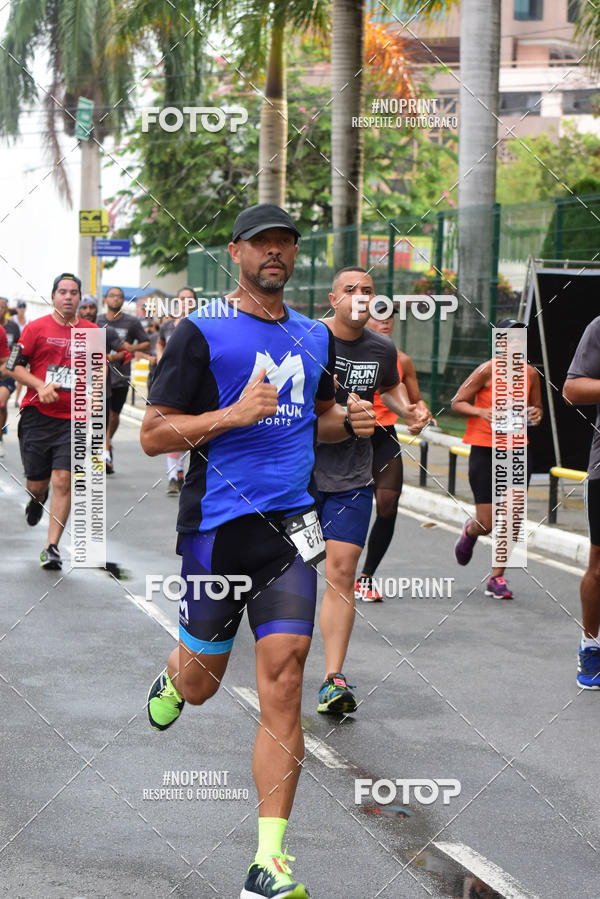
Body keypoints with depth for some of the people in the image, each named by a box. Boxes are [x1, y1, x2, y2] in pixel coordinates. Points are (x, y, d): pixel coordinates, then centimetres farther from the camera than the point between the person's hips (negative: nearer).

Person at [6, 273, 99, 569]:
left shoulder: (91, 331, 7)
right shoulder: (35, 328, 1)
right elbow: (15, 366, 1)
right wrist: (40, 386, -14)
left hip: (73, 419, 0)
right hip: (37, 414, 0)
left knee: (62, 482, -10)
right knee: (36, 484, 6)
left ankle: (52, 547, -4)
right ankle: (37, 499, 45)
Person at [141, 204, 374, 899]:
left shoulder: (314, 337, 13)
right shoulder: (201, 332, -4)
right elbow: (153, 434, -7)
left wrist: (349, 421, 6)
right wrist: (235, 414, -20)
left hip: (289, 526, 3)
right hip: (217, 525, -3)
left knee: (282, 674, -10)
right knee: (201, 684, 11)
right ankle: (171, 676, 52)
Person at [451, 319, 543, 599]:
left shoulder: (530, 373, 5)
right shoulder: (487, 371, -8)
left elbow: (537, 406, 19)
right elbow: (457, 402, -4)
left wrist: (537, 413, -4)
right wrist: (482, 411, -21)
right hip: (484, 450, -3)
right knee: (487, 523, -1)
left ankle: (497, 577, 9)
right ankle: (469, 532, 37)